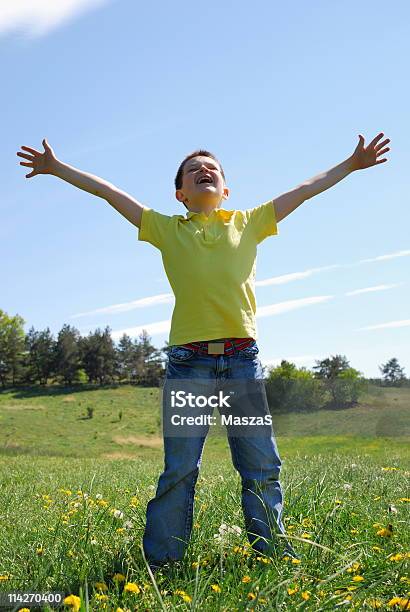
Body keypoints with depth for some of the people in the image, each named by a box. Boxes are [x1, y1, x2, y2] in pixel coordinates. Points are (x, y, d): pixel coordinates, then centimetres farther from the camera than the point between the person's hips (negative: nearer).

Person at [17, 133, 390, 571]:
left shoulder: (249, 223, 14)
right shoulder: (167, 229, 12)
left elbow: (306, 189, 19)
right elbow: (107, 191, 13)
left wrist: (352, 163, 22)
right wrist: (57, 167, 14)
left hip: (243, 358, 2)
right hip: (188, 360, -1)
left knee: (262, 467, 6)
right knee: (179, 468, 3)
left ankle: (273, 555, 20)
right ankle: (161, 563, 15)